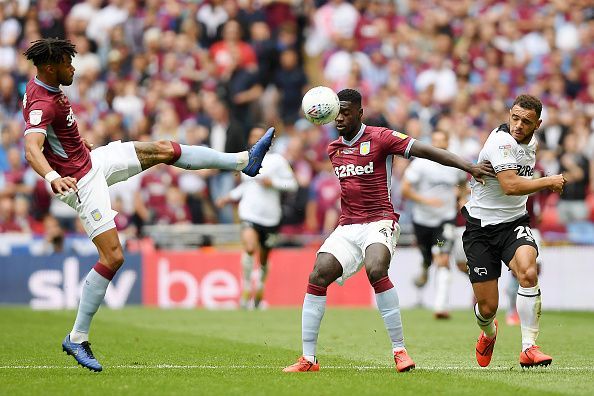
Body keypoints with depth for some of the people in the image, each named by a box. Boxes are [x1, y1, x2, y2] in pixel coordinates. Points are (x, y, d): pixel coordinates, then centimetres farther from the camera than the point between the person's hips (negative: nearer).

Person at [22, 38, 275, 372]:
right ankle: (77, 338, -3)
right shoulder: (41, 104, -28)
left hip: (92, 159, 10)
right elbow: (32, 149, -45)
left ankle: (244, 161, 21)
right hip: (81, 181, -10)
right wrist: (53, 177, -63)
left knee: (164, 150, 10)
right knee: (113, 257, -12)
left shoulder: (45, 87, 3)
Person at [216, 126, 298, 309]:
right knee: (249, 248, -25)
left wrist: (273, 182, -14)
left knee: (264, 259, 10)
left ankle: (260, 288, 35)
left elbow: (292, 184, -1)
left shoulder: (277, 160, 0)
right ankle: (246, 287, -15)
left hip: (270, 217, -1)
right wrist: (230, 197, 17)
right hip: (249, 213, 1)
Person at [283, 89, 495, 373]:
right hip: (347, 227, 6)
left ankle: (400, 349, -22)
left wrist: (469, 167, -17)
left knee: (376, 271, -33)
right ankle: (308, 359, -9)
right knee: (317, 277, -14)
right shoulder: (333, 149, 14)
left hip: (379, 222, -6)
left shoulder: (380, 138, -5)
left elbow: (426, 151, -10)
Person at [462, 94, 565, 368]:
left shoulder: (531, 144, 8)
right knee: (487, 307, -2)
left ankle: (529, 348, -22)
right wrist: (549, 182, -20)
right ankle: (488, 333, 37)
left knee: (528, 272, -28)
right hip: (481, 226, -5)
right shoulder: (501, 141, -19)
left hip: (514, 222, 5)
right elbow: (510, 185, -30)